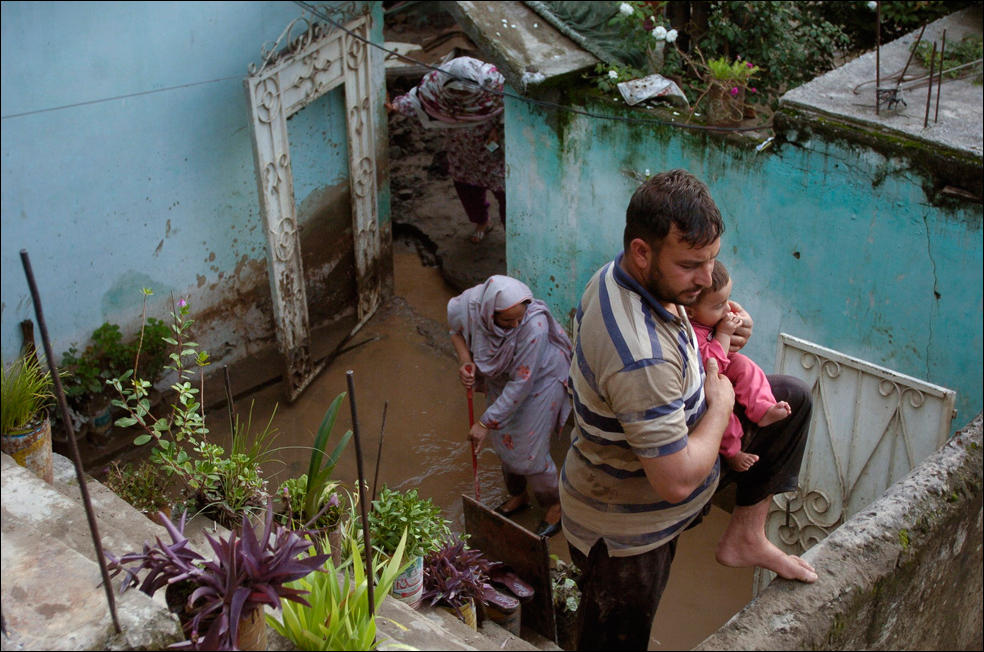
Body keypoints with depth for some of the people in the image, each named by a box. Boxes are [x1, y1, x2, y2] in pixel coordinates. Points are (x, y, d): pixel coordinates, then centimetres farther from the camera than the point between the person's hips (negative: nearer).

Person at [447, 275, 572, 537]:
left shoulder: (534, 327, -41)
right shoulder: (469, 305, -28)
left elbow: (521, 384, -33)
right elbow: (457, 330, -2)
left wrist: (486, 422, -28)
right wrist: (464, 361, -20)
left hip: (539, 380, -5)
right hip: (500, 379, 5)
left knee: (529, 451, 0)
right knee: (503, 441, 17)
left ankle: (554, 506, 26)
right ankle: (518, 496, 44)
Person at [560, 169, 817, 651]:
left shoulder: (616, 277, -11)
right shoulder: (641, 360, -40)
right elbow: (677, 482, -34)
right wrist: (721, 403, -17)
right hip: (624, 533, -9)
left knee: (790, 398, 8)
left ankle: (745, 536, 15)